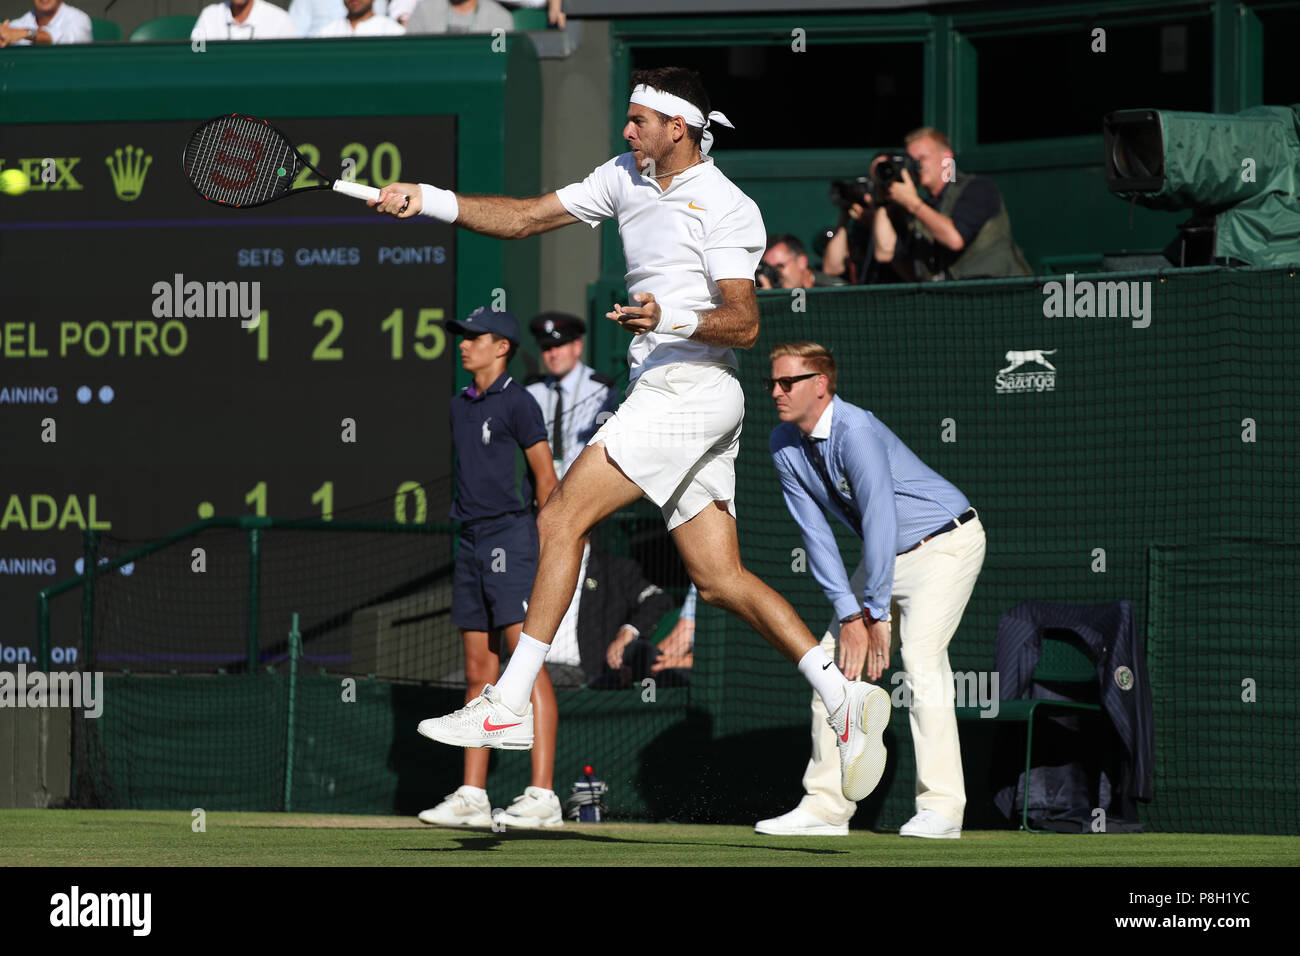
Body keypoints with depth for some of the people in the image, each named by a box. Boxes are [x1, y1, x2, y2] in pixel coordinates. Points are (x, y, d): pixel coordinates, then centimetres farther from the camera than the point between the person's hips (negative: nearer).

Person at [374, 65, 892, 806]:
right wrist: (432, 202, 5)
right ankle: (846, 697, 0)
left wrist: (671, 317, -32)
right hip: (665, 393, 9)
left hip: (689, 389, -9)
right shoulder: (628, 178, 15)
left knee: (562, 519, -10)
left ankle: (511, 704, -10)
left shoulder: (727, 208, -9)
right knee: (720, 579, 4)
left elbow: (745, 324, -15)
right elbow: (527, 219, 16)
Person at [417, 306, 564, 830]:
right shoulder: (459, 406, 16)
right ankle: (471, 797, 10)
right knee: (478, 669, 8)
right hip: (471, 541, 8)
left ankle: (543, 796, -18)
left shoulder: (517, 403, -5)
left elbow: (546, 477, -6)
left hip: (511, 535, -8)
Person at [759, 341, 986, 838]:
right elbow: (814, 532, -4)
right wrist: (847, 611, -12)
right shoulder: (784, 444, -4)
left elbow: (879, 520, -29)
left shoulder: (855, 433, -29)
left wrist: (875, 613, -24)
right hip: (887, 555, 8)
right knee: (834, 660, 0)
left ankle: (941, 808, -22)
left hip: (945, 543, -8)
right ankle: (826, 807, 2)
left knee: (921, 658, -22)